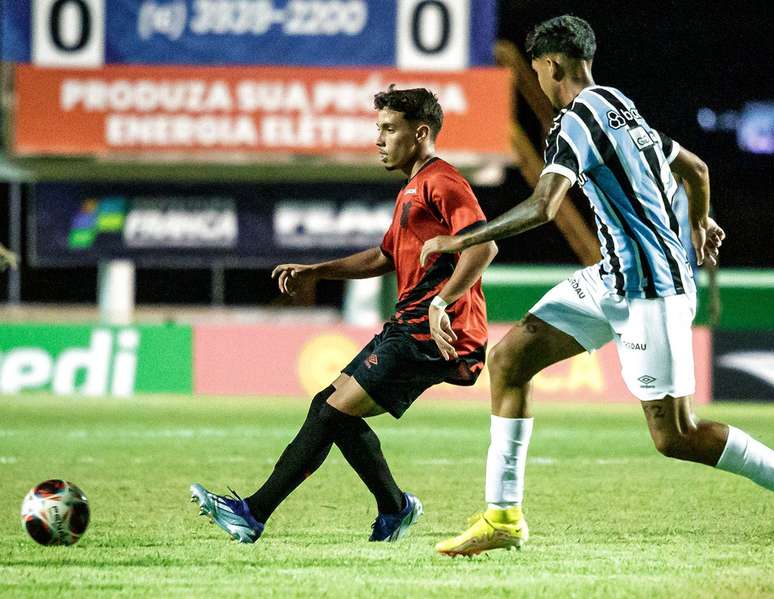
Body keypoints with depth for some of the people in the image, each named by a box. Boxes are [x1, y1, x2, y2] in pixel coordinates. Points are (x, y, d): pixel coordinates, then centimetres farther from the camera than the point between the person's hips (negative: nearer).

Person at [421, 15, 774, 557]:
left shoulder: (575, 122, -14)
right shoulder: (621, 108, 14)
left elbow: (543, 207, -28)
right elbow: (695, 168, 27)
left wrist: (458, 242, -20)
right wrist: (700, 225, 47)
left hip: (649, 288, -10)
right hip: (614, 278, 10)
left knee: (675, 439, -7)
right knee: (509, 359, 4)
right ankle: (504, 516, 5)